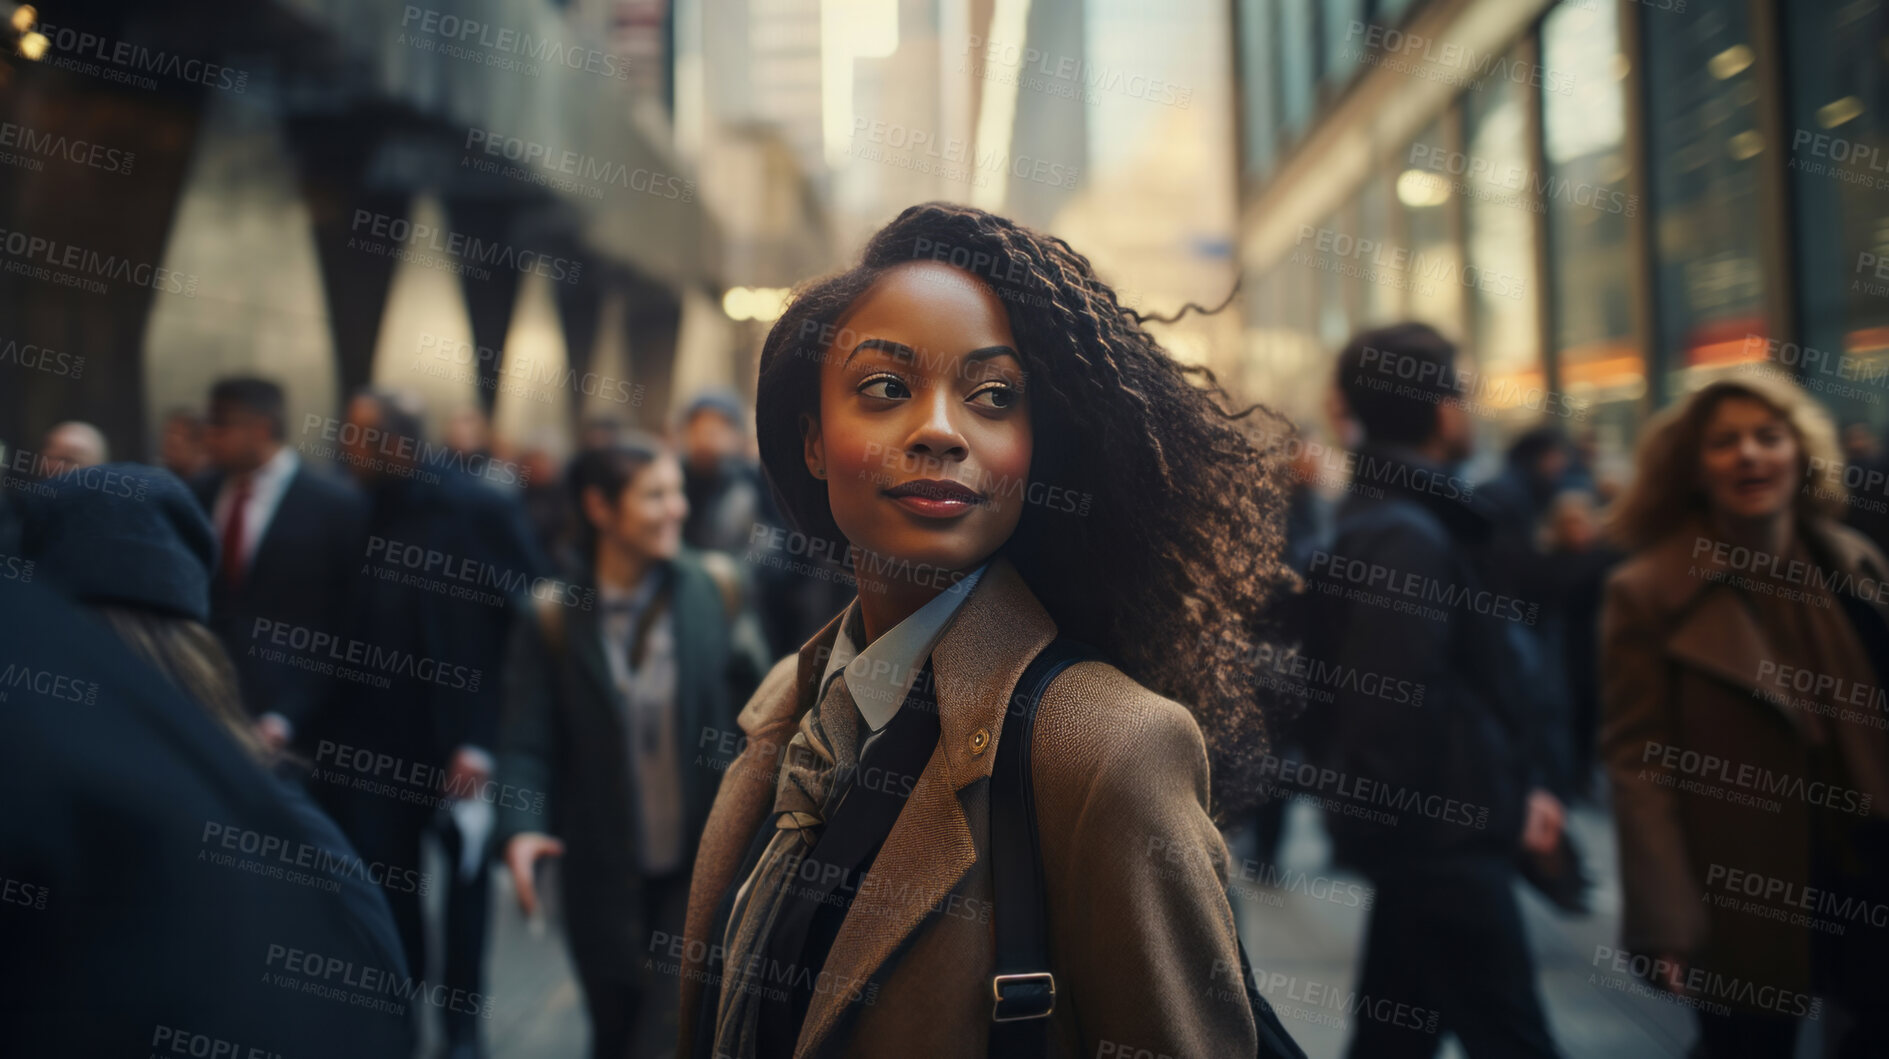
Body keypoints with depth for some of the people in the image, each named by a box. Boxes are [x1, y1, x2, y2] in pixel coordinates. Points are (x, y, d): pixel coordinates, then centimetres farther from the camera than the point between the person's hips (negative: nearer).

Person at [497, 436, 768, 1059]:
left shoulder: (714, 590, -3)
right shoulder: (555, 618, -5)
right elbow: (527, 742, -10)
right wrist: (520, 827, -25)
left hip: (702, 869, -1)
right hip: (604, 877, 1)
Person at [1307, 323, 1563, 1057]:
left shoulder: (1384, 518, 14)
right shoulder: (1410, 534, -18)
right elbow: (1405, 701, -24)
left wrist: (1515, 790, 12)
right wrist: (1505, 807, -12)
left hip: (1419, 830, 10)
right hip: (1442, 833, -10)